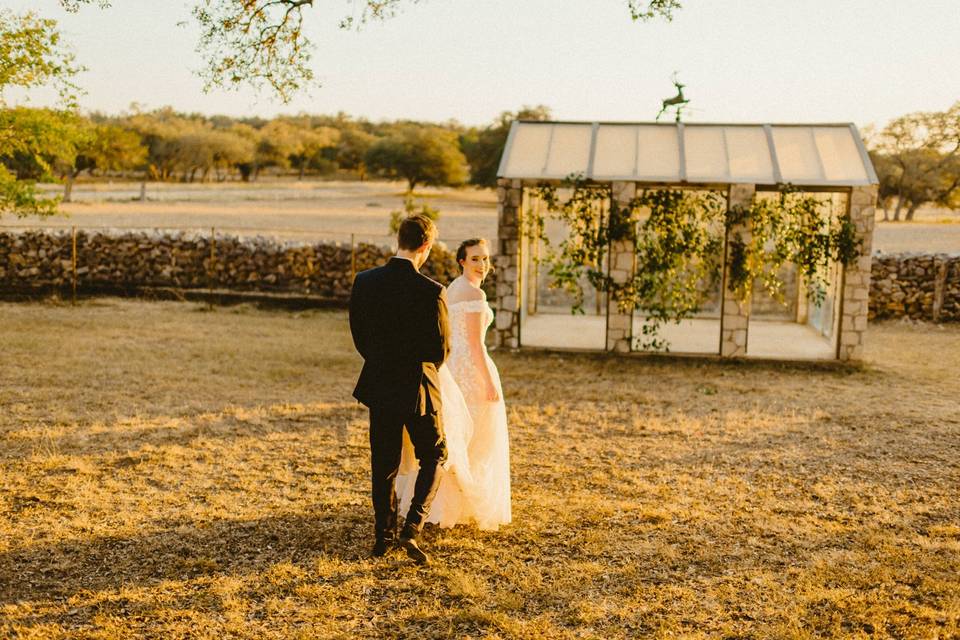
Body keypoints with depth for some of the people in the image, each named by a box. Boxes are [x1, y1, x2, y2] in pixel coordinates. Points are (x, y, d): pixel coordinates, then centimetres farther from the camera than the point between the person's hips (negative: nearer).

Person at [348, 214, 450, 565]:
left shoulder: (364, 282, -5)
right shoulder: (431, 291, -19)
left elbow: (358, 337, 4)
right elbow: (441, 352, -13)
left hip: (378, 387, 4)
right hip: (417, 389, -4)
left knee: (383, 464, 16)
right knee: (434, 457, 14)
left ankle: (383, 535, 23)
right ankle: (412, 529, 1)